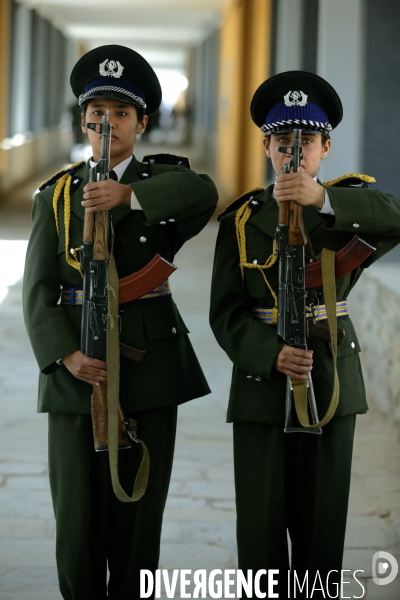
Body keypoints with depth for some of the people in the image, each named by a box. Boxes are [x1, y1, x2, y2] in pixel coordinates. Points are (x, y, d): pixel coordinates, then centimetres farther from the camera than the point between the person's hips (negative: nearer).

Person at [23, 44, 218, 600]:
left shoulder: (163, 179, 5)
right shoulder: (55, 195, 9)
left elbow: (202, 193, -22)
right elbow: (39, 290, 1)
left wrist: (128, 194, -34)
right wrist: (67, 355, -15)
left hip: (149, 367, -1)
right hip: (75, 371, 1)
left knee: (138, 513, 4)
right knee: (77, 514, 2)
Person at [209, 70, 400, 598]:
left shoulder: (350, 202, 2)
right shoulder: (242, 219, 4)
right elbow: (227, 312, -3)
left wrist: (323, 199, -40)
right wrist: (272, 355, -22)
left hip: (332, 378, 0)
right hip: (262, 380, 0)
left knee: (322, 521, 5)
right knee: (262, 525, 0)